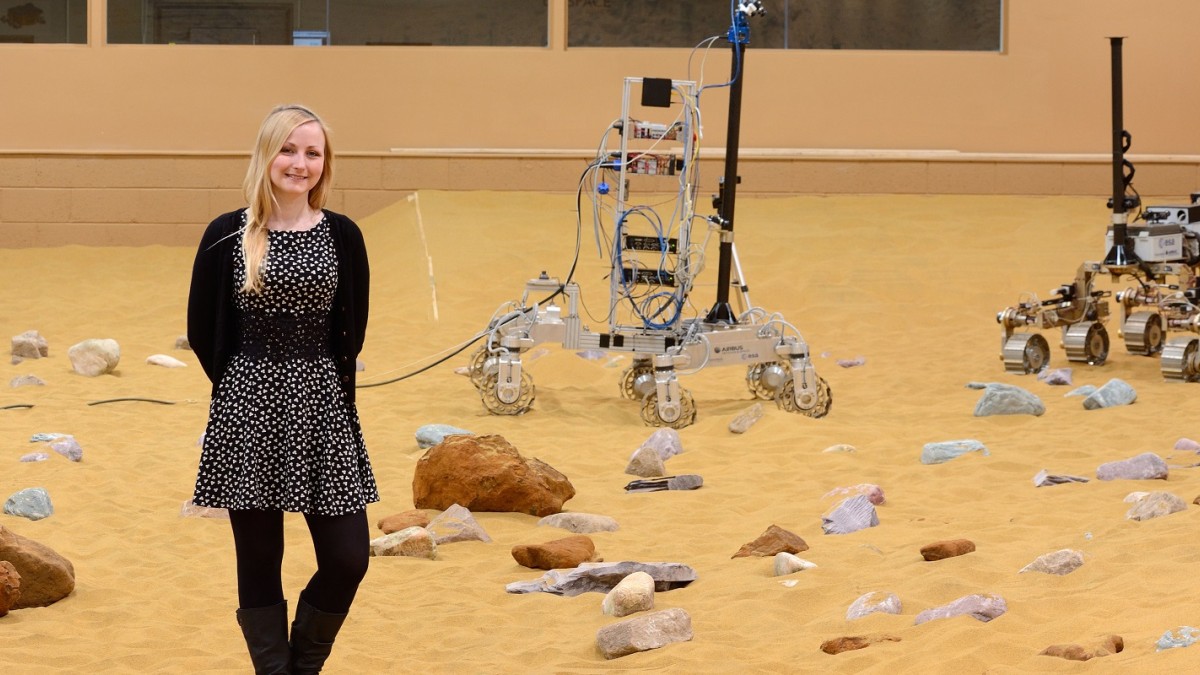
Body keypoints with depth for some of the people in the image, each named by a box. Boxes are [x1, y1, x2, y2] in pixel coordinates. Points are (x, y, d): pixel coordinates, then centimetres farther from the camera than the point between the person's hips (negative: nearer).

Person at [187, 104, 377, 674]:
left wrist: (317, 381, 8)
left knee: (347, 557, -2)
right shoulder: (227, 235, -2)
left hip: (322, 410, 1)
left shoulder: (342, 236, 2)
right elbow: (203, 332, 4)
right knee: (259, 562, 4)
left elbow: (352, 330, 9)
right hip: (248, 412, -1)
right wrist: (247, 385, 9)